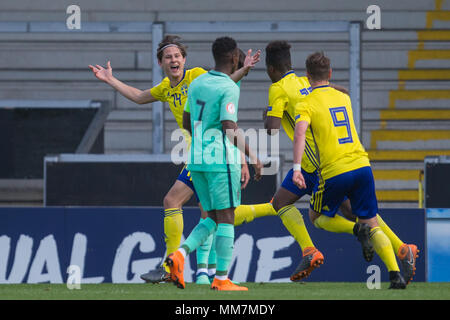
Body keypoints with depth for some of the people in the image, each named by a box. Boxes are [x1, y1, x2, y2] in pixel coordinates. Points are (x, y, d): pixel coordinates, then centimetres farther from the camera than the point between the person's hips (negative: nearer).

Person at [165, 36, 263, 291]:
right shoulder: (229, 88, -12)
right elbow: (230, 130, -18)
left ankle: (181, 254, -8)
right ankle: (222, 278, -1)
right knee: (226, 218, 0)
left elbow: (187, 123, 18)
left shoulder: (197, 84, 11)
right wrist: (253, 157, -13)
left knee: (213, 218, 14)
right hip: (222, 160, -7)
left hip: (197, 159, 7)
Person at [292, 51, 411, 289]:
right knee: (372, 225, 9)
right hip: (361, 165, 4)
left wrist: (297, 168, -26)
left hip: (334, 172, -4)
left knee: (317, 218, 20)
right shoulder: (344, 98, 16)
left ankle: (358, 229, -7)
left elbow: (300, 132, -19)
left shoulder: (306, 104, -1)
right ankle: (395, 275, -9)